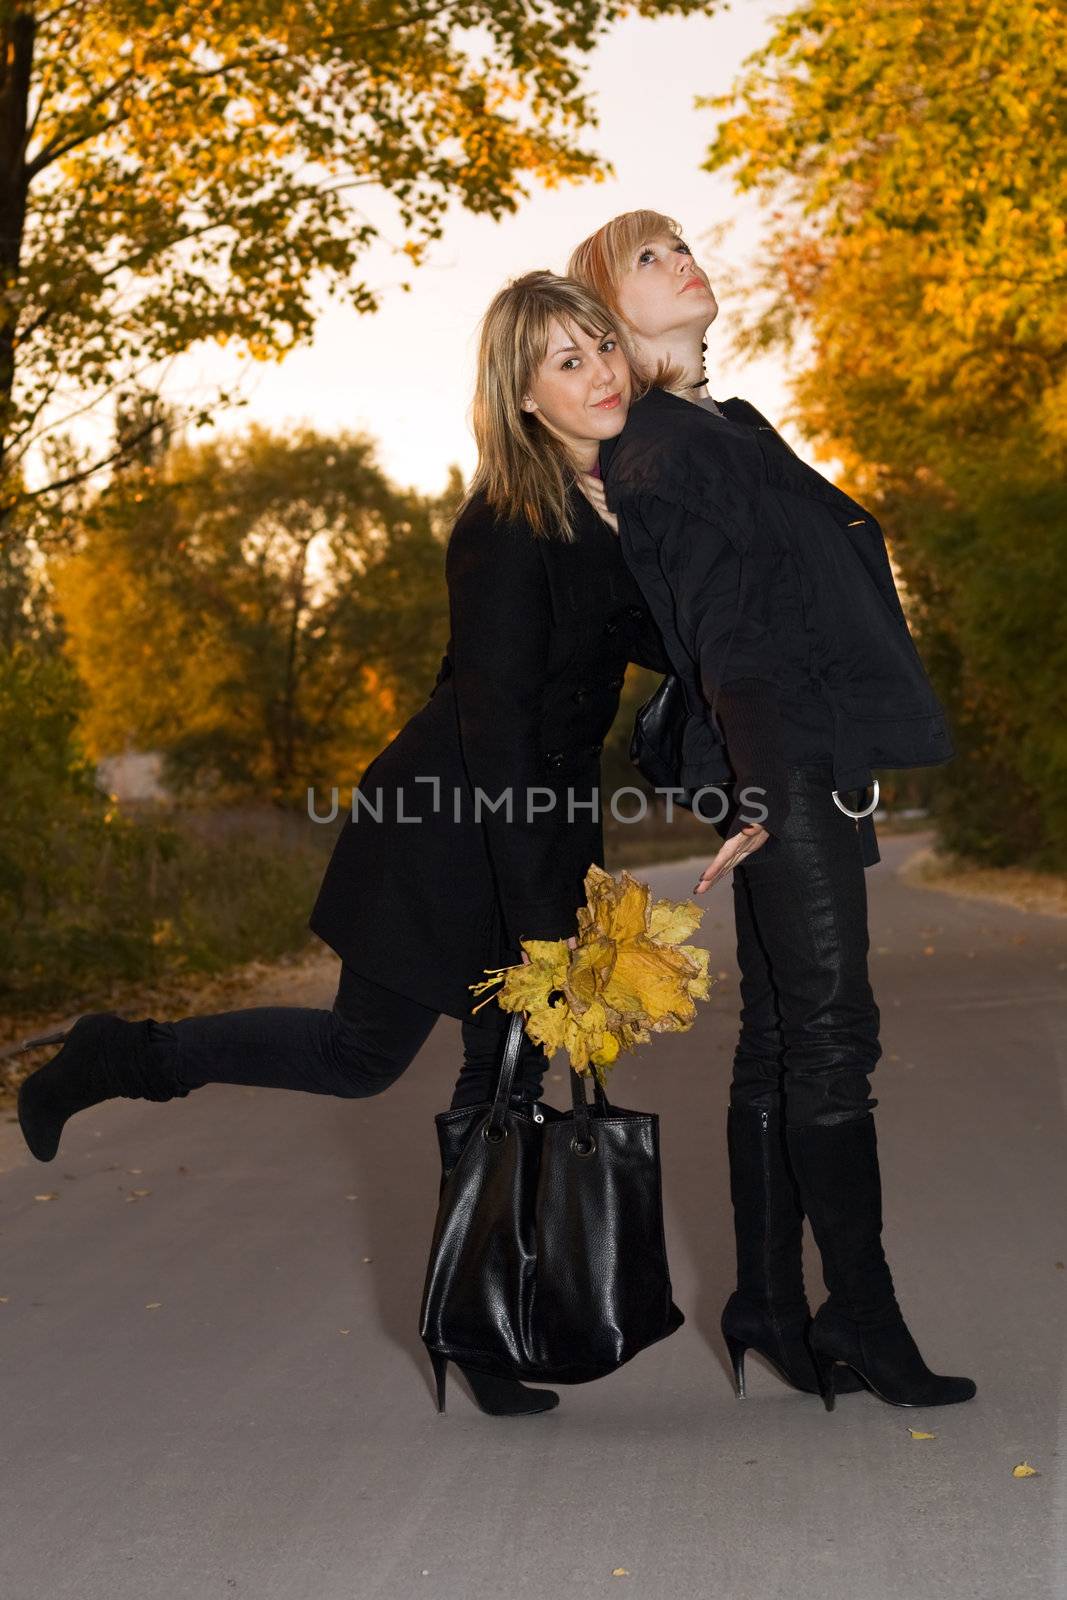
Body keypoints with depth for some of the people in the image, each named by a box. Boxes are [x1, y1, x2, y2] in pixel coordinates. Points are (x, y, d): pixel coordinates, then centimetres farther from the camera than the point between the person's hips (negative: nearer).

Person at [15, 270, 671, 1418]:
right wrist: (537, 917, -27)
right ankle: (120, 1058, 23)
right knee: (362, 1053, 3)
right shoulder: (506, 529, -22)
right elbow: (492, 722, -25)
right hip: (448, 829, -7)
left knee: (507, 1075, 9)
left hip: (542, 824, 7)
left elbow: (640, 636, 18)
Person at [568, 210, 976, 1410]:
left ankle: (772, 1314, 15)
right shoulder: (650, 442, -6)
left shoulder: (721, 426, 24)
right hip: (780, 764, -9)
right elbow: (724, 622, -15)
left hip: (805, 763, 9)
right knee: (827, 1036, -7)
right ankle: (863, 1323, -1)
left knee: (782, 1039, 9)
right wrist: (763, 780, -20)